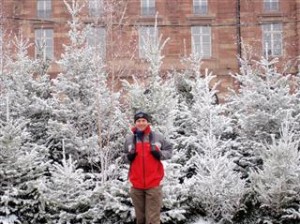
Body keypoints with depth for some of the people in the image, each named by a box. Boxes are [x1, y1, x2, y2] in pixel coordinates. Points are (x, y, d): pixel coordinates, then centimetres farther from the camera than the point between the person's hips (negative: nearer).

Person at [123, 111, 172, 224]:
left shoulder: (158, 137, 0)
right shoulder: (129, 139, 6)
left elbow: (169, 150, 8)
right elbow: (124, 156, 15)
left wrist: (159, 154, -11)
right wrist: (129, 157, -7)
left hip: (153, 184, -2)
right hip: (136, 184, 2)